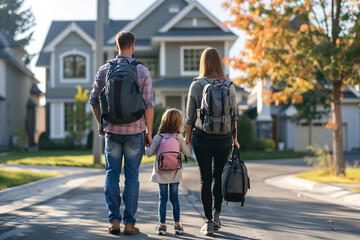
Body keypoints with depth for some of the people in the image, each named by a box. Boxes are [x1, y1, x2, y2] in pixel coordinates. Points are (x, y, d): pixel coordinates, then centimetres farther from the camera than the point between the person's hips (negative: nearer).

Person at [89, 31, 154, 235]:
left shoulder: (104, 70, 1)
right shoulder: (143, 72, -5)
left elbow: (94, 100, 7)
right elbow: (148, 105, -7)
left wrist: (100, 124, 22)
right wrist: (149, 132, 2)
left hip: (112, 130, 1)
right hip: (134, 130, -1)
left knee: (112, 175, 9)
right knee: (132, 177, 4)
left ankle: (114, 221, 6)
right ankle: (130, 223, 6)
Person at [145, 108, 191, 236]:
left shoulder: (158, 137, -6)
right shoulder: (179, 137, -5)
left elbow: (149, 153, -6)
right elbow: (187, 153, 2)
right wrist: (188, 142, 18)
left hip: (161, 173, 0)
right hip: (175, 173, 0)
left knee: (162, 199, 4)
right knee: (174, 198, 8)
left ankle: (162, 225, 1)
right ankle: (177, 224, 12)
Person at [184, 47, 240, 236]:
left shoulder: (196, 85, -5)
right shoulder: (229, 86, -1)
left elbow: (190, 116, 0)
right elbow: (234, 115, 3)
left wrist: (187, 136, 12)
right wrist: (234, 138, 12)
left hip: (202, 137, -1)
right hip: (223, 138, 2)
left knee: (205, 179, 3)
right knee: (218, 176, 18)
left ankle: (209, 222, 2)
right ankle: (216, 215, 18)